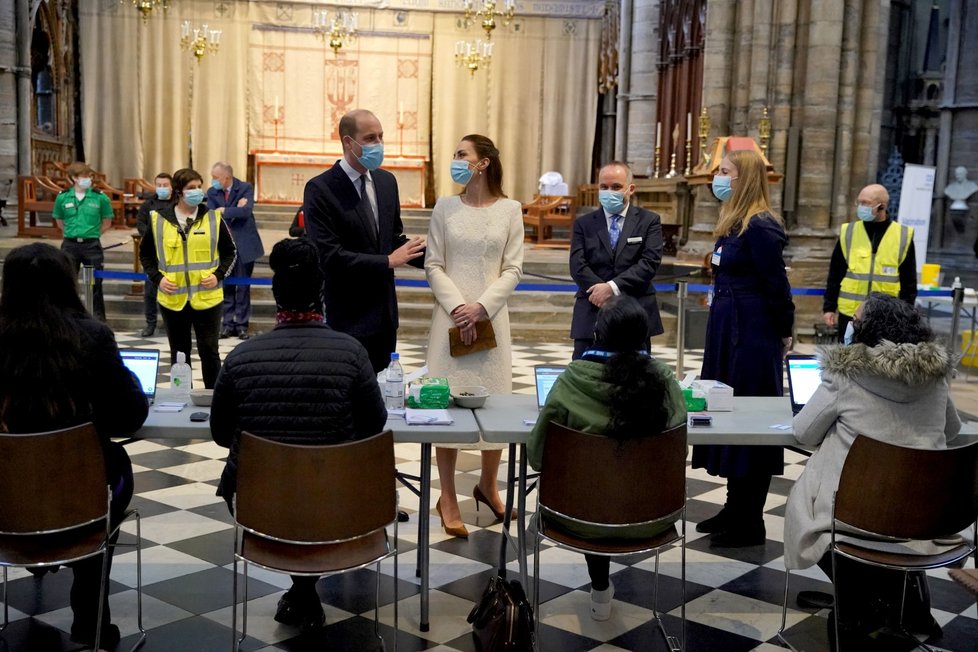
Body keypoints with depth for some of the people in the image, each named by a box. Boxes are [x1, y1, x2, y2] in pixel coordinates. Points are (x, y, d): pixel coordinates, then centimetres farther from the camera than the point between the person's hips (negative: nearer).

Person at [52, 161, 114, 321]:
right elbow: (59, 221, 13)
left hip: (92, 245, -1)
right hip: (70, 245, 2)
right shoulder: (63, 197, -1)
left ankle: (99, 318, 12)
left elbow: (107, 222, 6)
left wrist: (92, 234, 6)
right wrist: (72, 233, 10)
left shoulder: (100, 197, -5)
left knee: (95, 284, 3)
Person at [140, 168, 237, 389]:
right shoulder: (158, 219, 0)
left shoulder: (213, 217, 0)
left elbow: (229, 252, 9)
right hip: (172, 299, 1)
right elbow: (145, 254, 10)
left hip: (206, 298, -1)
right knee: (179, 353, 12)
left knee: (209, 352, 2)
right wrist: (157, 277, -5)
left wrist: (218, 275, -6)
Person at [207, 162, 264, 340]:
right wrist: (235, 210, -17)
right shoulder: (212, 192, 3)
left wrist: (224, 211, -16)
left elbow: (246, 211, -21)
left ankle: (241, 324, 8)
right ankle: (228, 323, 13)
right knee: (226, 286, 6)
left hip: (244, 245, -3)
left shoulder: (246, 188, -5)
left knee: (243, 286, 1)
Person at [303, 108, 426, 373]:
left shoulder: (386, 181, 8)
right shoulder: (319, 189, -13)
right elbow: (329, 257, -20)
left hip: (384, 314, 6)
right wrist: (388, 261, -18)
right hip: (347, 319, -6)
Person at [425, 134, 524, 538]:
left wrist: (481, 307, -12)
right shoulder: (445, 207, 4)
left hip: (490, 317, 0)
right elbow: (434, 266, 2)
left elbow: (512, 270, 0)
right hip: (451, 316, 0)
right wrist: (457, 307, -11)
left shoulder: (509, 210, 3)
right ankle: (448, 499, 11)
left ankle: (488, 485, 28)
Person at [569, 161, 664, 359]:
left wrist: (612, 287, -16)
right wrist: (608, 297, -13)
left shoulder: (649, 221, 7)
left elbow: (650, 263, -6)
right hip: (591, 317, 1)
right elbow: (578, 267, -2)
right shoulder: (583, 224, 10)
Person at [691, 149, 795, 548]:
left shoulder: (760, 227, -17)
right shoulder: (733, 224, 12)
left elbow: (776, 285, -15)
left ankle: (749, 525, 10)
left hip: (752, 339, -10)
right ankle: (735, 510, 28)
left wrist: (784, 334, -7)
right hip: (728, 335, 10)